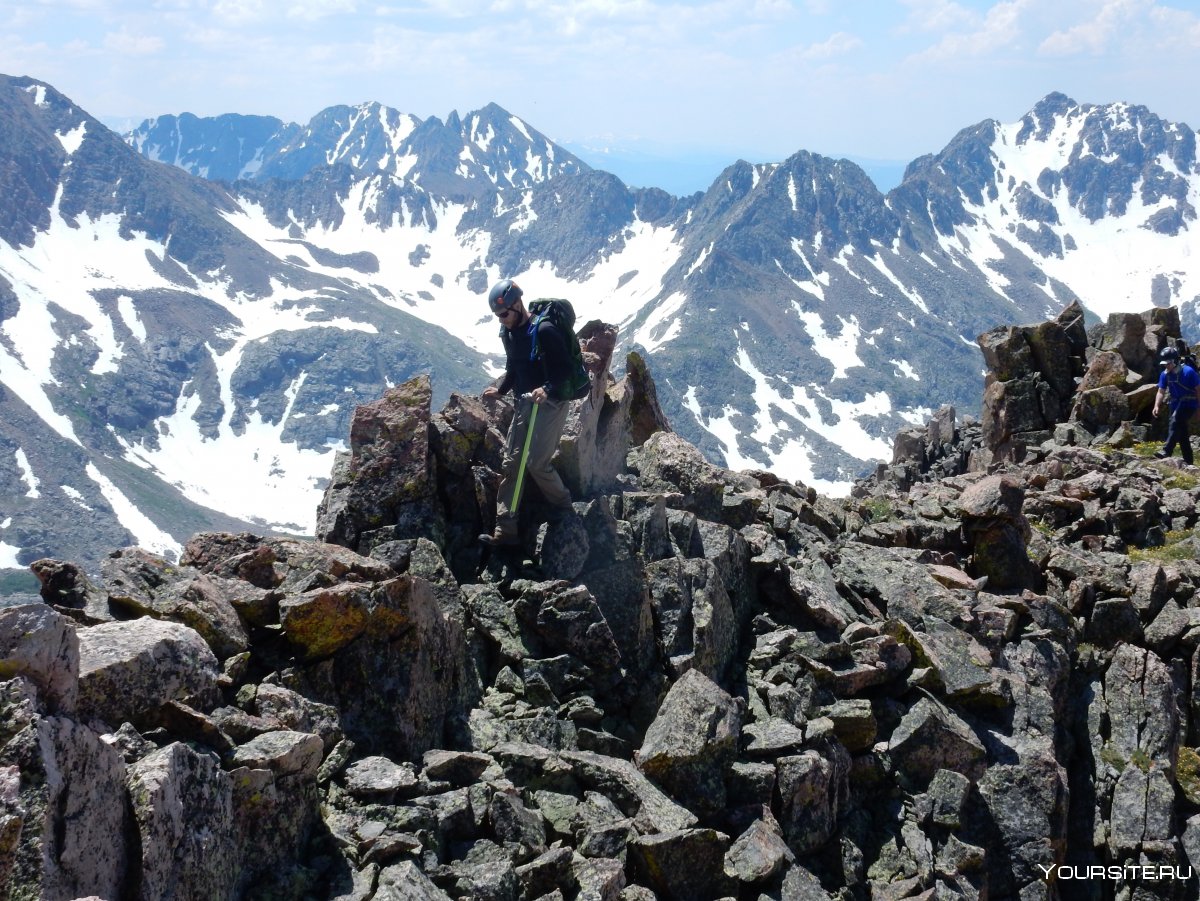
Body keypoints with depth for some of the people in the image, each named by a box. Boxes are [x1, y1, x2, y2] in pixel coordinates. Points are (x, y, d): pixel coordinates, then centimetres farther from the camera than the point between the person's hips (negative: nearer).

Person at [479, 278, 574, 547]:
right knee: (511, 464, 1)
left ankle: (563, 504, 18)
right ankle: (505, 531, 1)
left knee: (536, 463, -11)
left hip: (550, 403, -8)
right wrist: (499, 389, 5)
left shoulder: (545, 331, -19)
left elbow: (565, 369, -20)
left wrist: (547, 389, -35)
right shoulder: (508, 333, 6)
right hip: (525, 403, 8)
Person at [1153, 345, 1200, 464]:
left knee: (1175, 423, -29)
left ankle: (1167, 451, -40)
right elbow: (1161, 392, 2)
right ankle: (1188, 461, 20)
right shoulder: (1165, 375, 2)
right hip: (1176, 406, 7)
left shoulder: (1188, 372, -16)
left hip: (1189, 404, -7)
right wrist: (1157, 406, -15)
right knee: (1182, 434, 11)